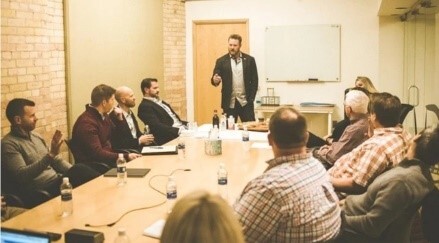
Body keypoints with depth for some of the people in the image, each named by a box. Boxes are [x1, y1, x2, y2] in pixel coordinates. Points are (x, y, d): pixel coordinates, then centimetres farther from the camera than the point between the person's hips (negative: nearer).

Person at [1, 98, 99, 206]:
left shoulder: (36, 136, 15)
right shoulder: (9, 144, -9)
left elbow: (55, 160, 20)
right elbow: (22, 176, -21)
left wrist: (74, 172, 2)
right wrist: (50, 154, -28)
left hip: (58, 181, 7)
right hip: (42, 192, -7)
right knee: (79, 171, -27)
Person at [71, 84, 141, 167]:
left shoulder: (103, 116, 8)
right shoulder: (87, 122, -19)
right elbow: (97, 154, -25)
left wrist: (120, 119, 4)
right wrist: (126, 156, -26)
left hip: (108, 159, 9)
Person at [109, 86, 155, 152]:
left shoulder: (130, 113, 14)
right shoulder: (114, 117, -14)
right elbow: (117, 143, -18)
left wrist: (144, 139, 0)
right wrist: (139, 140, -16)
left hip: (137, 149, 8)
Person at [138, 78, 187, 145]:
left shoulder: (160, 101, 22)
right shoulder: (145, 106, -7)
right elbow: (157, 126, -18)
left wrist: (187, 124, 5)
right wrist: (178, 130, -26)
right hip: (169, 138, -9)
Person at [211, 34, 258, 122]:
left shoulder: (249, 60, 4)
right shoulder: (221, 61, 3)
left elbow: (254, 81, 5)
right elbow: (215, 79, -1)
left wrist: (251, 99, -3)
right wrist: (215, 80, -26)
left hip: (245, 102, 0)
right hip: (229, 103, 0)